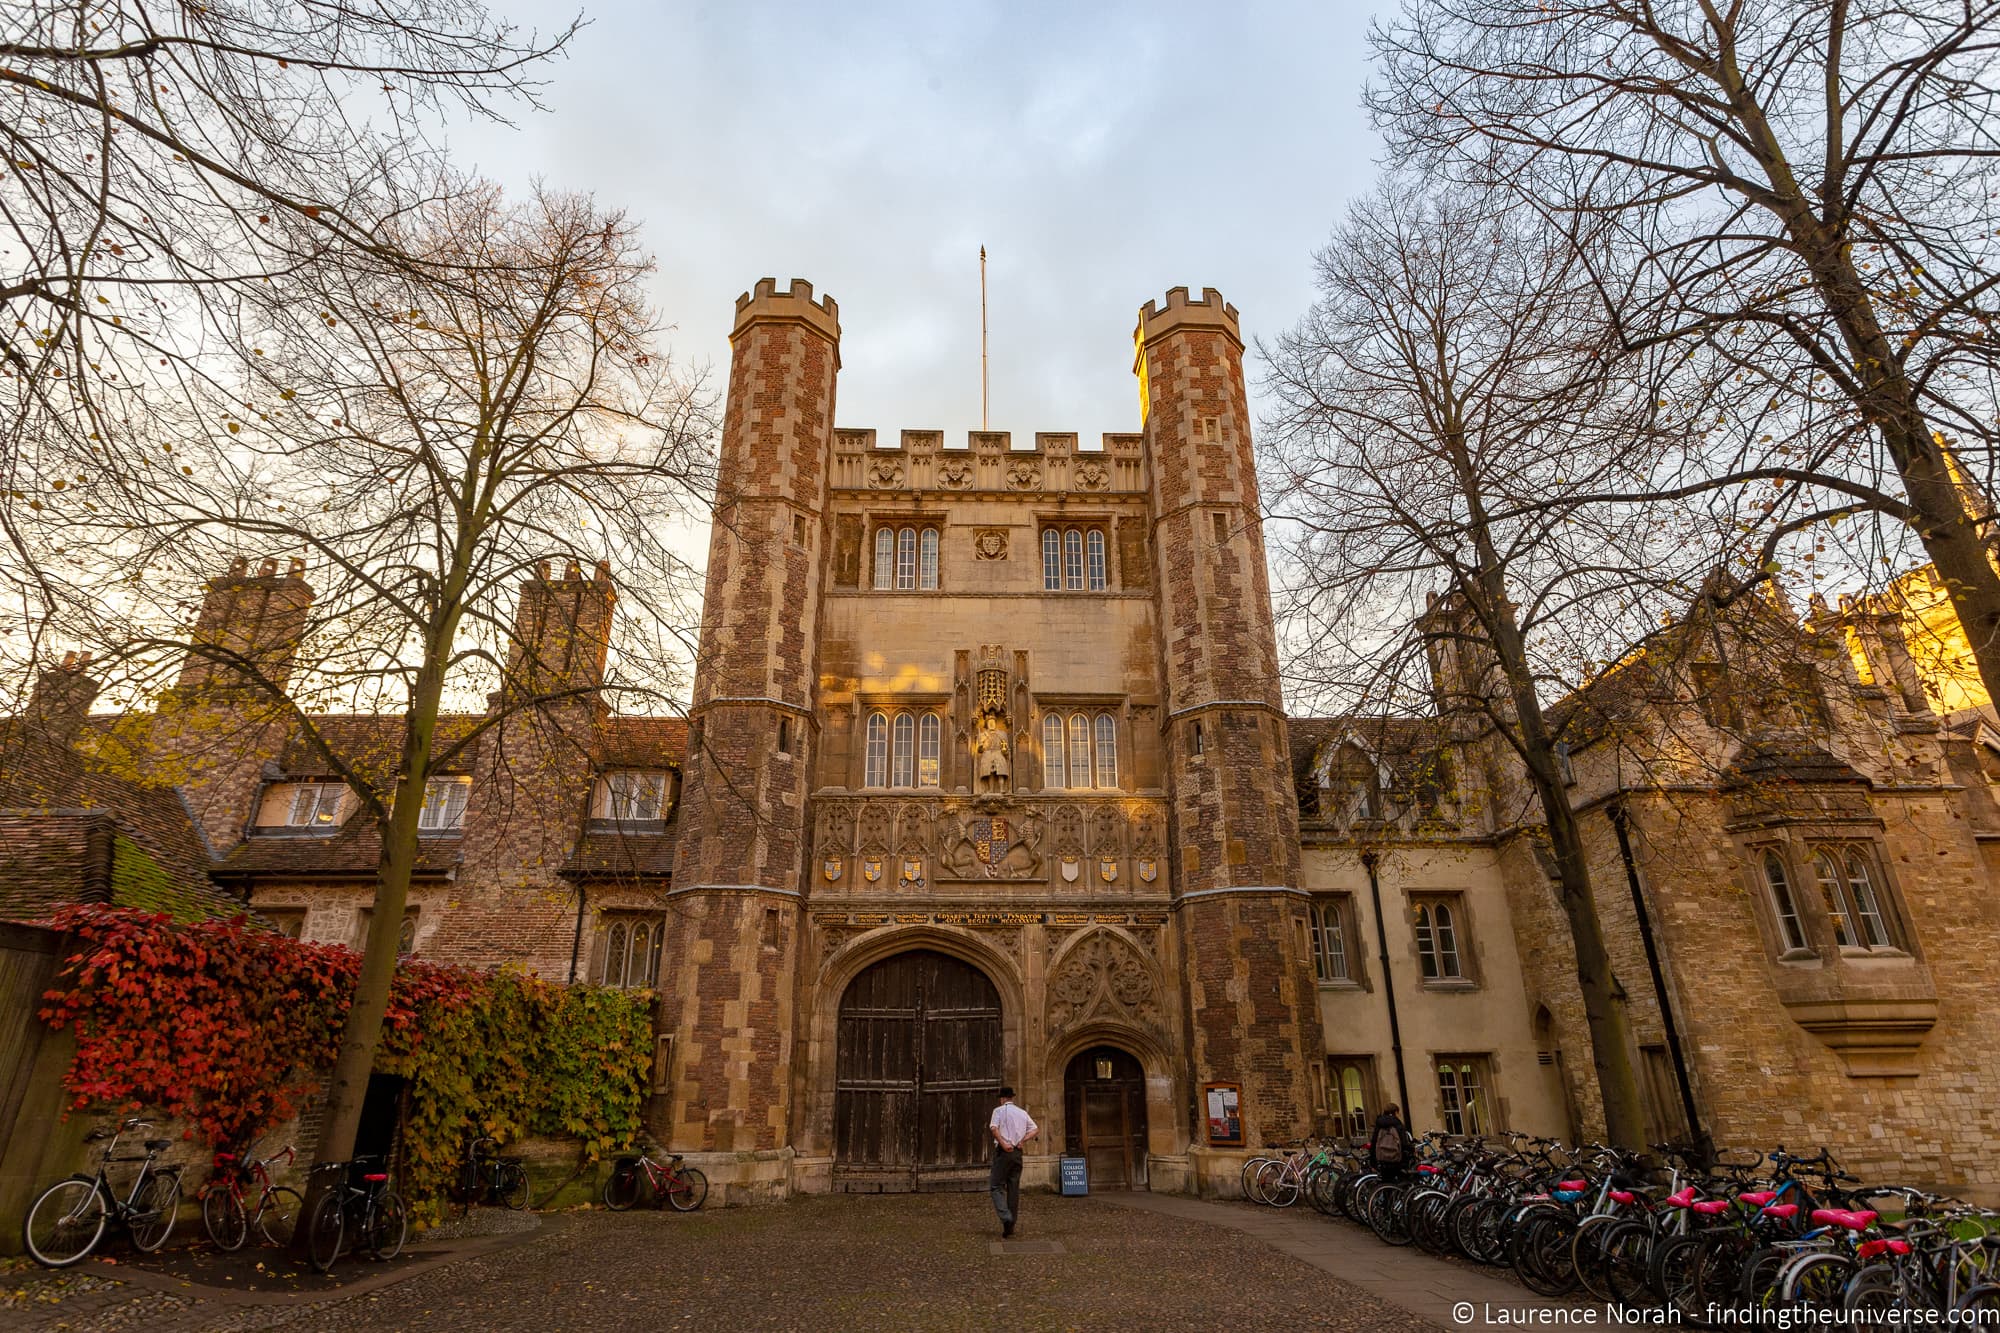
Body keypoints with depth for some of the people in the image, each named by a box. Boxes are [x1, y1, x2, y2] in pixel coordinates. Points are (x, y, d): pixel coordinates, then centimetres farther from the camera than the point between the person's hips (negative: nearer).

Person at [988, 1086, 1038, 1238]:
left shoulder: (999, 1110, 0)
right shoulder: (1023, 1113, 15)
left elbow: (994, 1128, -16)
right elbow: (1036, 1129, 10)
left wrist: (1003, 1143, -18)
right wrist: (1022, 1141, 2)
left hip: (1003, 1151, -5)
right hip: (1017, 1152, 5)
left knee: (997, 1186, -2)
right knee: (1014, 1188, 10)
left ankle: (1006, 1217, -21)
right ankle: (1010, 1226, 13)